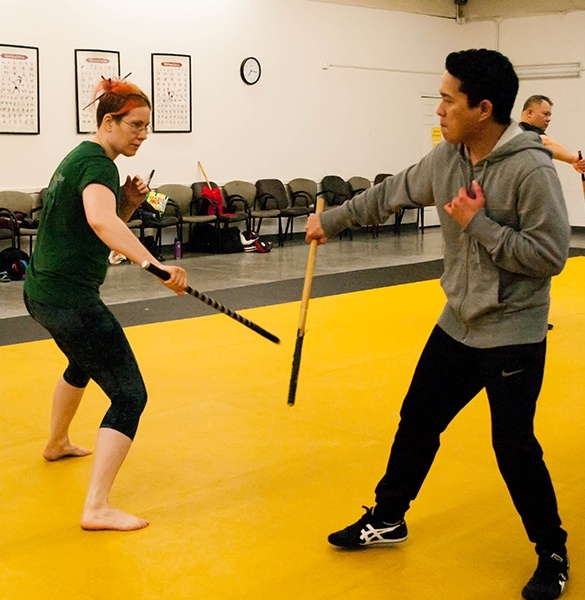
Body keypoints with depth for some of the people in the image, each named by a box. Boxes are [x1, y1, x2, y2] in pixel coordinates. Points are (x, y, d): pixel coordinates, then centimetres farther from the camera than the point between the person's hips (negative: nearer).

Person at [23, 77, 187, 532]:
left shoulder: (80, 157, 14)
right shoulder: (98, 163, -16)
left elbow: (107, 224, 21)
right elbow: (100, 221, -38)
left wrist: (129, 202, 1)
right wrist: (154, 264, -49)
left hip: (42, 293, 11)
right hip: (71, 298, -11)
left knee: (84, 363, 36)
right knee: (129, 395, -11)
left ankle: (57, 443, 58)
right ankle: (98, 508, -17)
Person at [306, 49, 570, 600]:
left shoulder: (530, 169, -21)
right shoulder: (446, 158, -1)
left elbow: (550, 255, -23)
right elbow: (390, 194, 14)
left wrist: (479, 223, -23)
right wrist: (331, 220, 22)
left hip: (513, 334, -7)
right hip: (457, 324, 7)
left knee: (514, 446, -1)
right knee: (417, 421, 14)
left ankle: (553, 553, 21)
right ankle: (388, 519, 34)